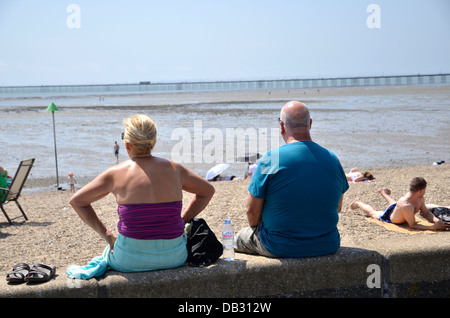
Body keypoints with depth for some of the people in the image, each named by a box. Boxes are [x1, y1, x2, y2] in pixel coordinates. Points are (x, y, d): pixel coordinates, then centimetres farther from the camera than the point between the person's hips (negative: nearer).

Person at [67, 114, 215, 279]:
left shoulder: (115, 174, -5)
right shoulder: (174, 169, 0)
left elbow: (77, 200, 4)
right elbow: (207, 190, 15)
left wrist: (107, 235, 6)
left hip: (131, 261, -1)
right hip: (174, 258, 1)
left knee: (108, 252, 34)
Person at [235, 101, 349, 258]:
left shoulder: (270, 159, -17)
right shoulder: (332, 159, -3)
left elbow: (252, 210, -11)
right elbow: (337, 207, 8)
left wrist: (256, 228, 10)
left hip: (280, 248, -4)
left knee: (240, 238, 25)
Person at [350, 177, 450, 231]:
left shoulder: (420, 199, -27)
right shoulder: (406, 205, -52)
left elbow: (426, 213, -14)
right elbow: (412, 225, -44)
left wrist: (437, 220, -35)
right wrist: (433, 227, -53)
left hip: (397, 208, 7)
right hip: (388, 217, -7)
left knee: (393, 203, 43)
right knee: (372, 212, 25)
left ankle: (383, 192, 70)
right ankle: (358, 203, 51)